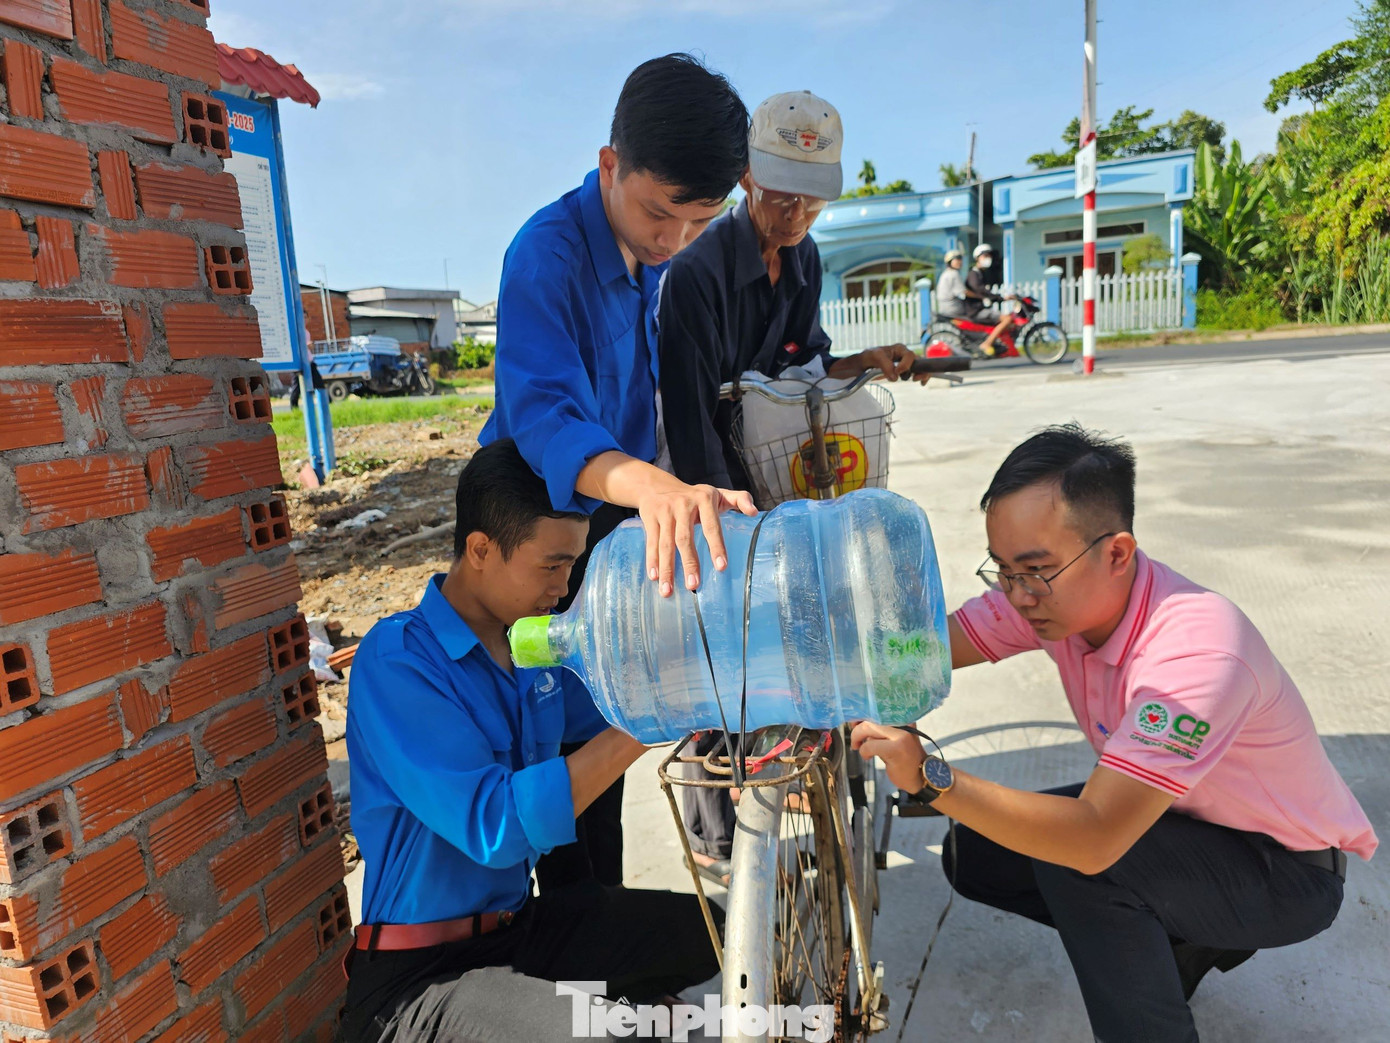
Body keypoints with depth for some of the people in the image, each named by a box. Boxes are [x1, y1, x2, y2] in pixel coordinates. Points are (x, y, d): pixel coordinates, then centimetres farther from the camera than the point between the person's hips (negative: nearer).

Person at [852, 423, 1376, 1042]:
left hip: (1290, 871, -7)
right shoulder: (1054, 589, -16)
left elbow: (1094, 839, -41)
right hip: (1182, 823, 7)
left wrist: (930, 777, -48)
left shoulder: (1197, 651, -37)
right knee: (973, 854, -3)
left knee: (1071, 855, -32)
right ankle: (1181, 942, 14)